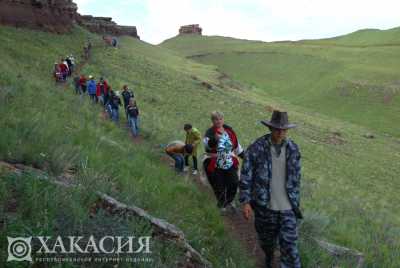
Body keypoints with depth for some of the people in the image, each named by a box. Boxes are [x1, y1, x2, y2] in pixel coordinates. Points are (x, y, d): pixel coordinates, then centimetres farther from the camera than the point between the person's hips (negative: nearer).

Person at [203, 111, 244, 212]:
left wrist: (243, 156, 20)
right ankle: (221, 204, 36)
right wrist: (215, 138, -56)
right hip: (215, 165, -4)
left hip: (230, 163, 4)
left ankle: (228, 202, 38)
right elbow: (208, 144, -36)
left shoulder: (229, 130, 1)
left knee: (233, 184, 9)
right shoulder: (210, 132, -15)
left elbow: (236, 145, 15)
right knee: (219, 187, 7)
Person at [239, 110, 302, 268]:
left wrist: (296, 201, 13)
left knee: (289, 245, -1)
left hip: (287, 207, 1)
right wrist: (245, 202, -10)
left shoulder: (293, 148, -2)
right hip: (264, 205, -1)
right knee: (267, 238, 20)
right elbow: (246, 176, -9)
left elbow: (296, 177, 8)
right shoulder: (257, 148, -13)